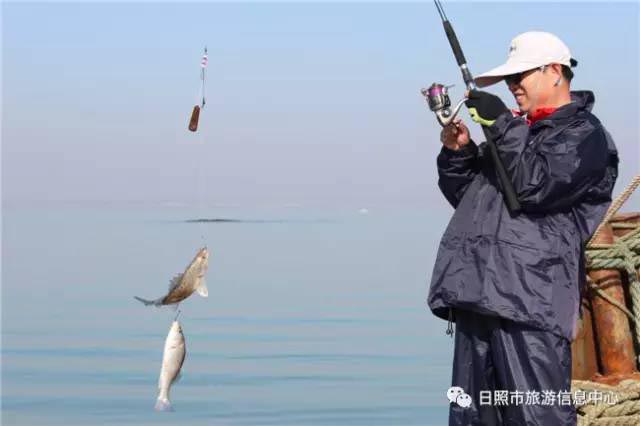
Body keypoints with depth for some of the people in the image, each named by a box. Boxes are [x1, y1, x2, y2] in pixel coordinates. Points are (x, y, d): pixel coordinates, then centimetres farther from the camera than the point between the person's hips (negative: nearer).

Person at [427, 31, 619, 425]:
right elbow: (464, 195, 25)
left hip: (531, 302, -8)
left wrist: (503, 125, -13)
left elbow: (537, 185, -16)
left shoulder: (584, 134, 0)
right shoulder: (517, 130, 24)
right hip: (478, 296, 8)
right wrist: (457, 151, 7)